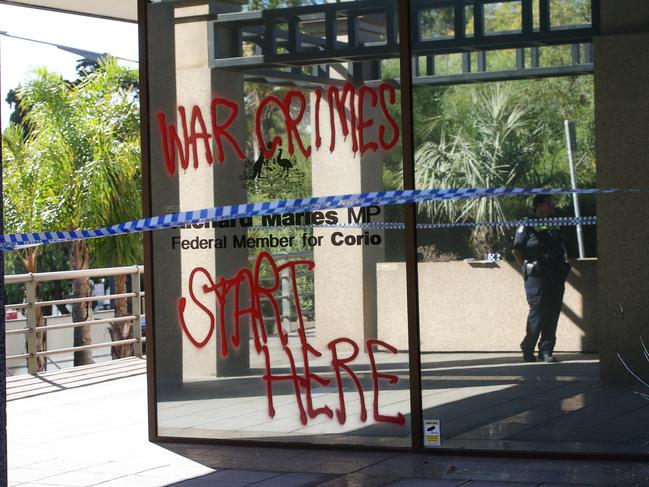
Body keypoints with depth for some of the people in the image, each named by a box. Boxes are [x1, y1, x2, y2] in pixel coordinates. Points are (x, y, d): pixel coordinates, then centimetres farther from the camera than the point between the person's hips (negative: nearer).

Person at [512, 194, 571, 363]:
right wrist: (527, 268, -7)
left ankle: (546, 350, 7)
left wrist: (563, 266, 11)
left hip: (556, 277, 6)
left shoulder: (554, 227, 19)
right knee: (537, 313, -7)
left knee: (552, 314, 3)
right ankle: (528, 349, 6)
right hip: (537, 278, -6)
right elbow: (517, 251, -4)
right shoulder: (527, 226, -1)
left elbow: (562, 251, 25)